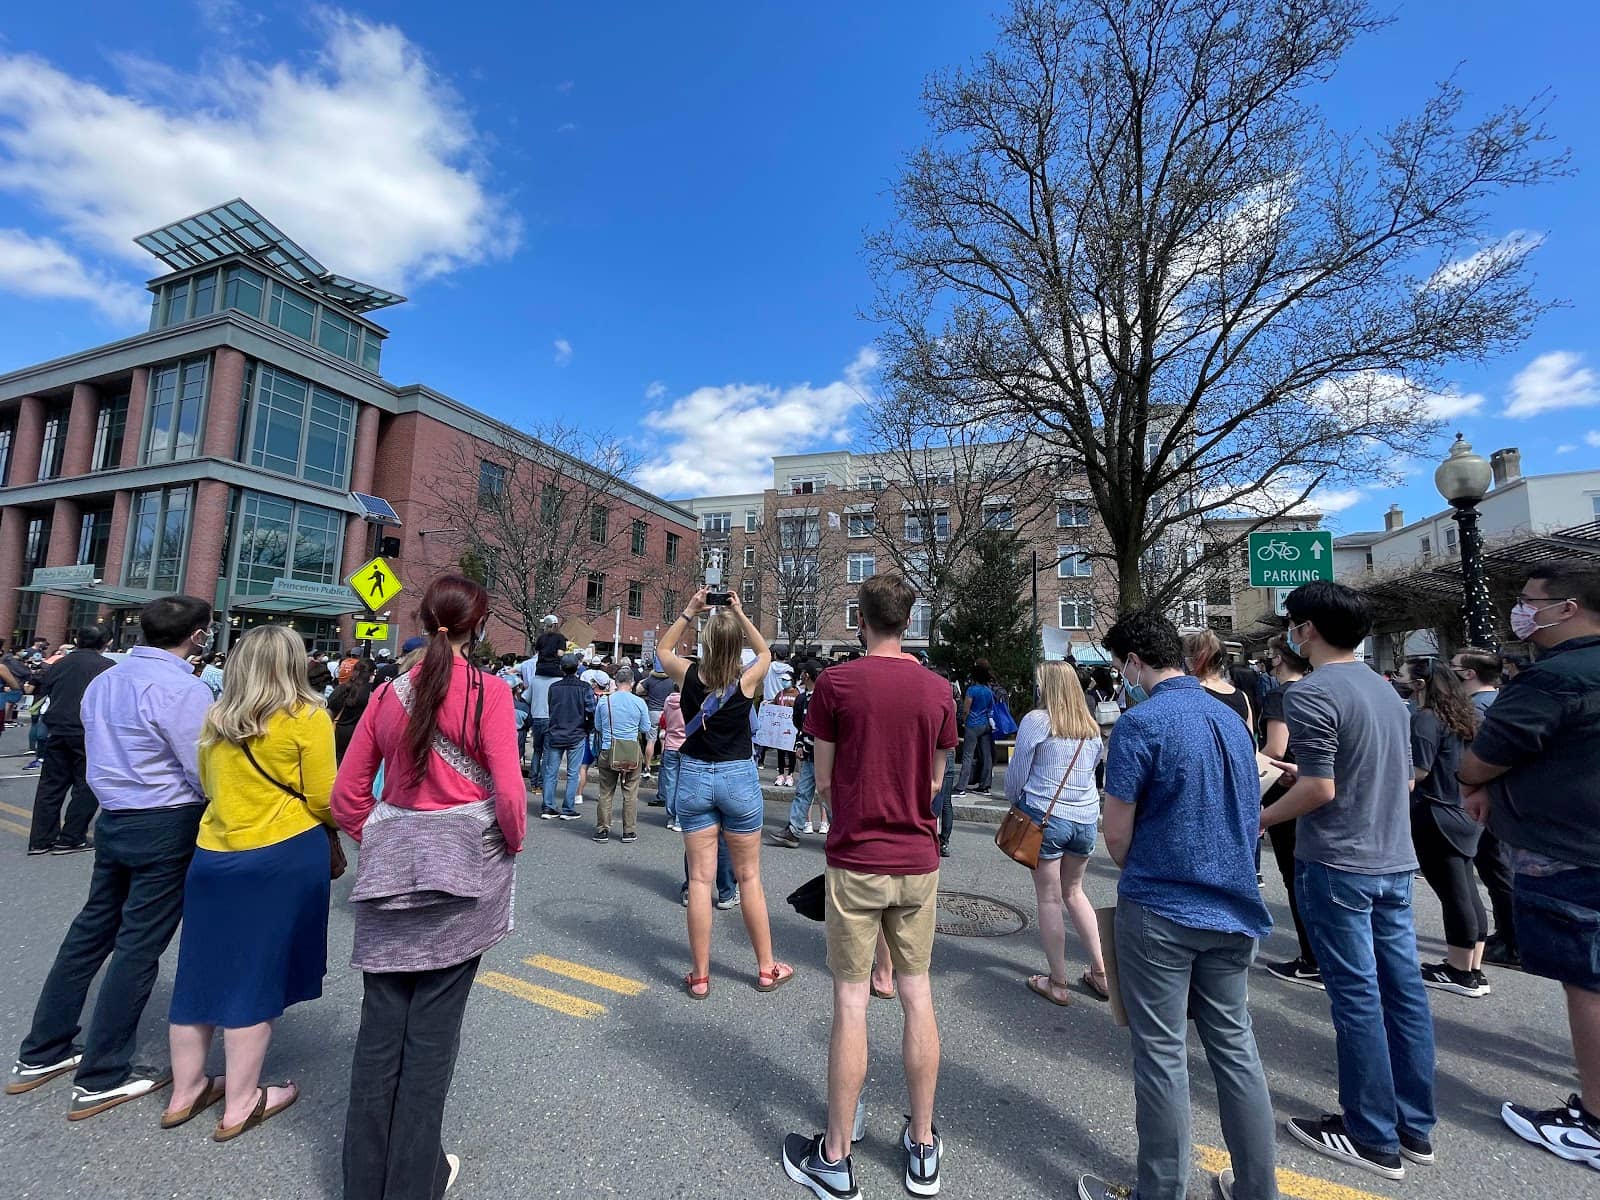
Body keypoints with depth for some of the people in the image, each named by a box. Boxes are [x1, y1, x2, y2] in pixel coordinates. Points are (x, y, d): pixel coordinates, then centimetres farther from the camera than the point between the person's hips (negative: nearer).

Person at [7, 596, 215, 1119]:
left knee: (91, 930, 20)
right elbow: (206, 776, -20)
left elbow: (105, 752, 17)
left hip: (113, 818, 8)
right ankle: (102, 1078, 14)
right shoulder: (182, 689, -21)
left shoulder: (103, 681, 8)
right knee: (138, 946, 3)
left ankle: (40, 1053, 32)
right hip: (166, 826, -8)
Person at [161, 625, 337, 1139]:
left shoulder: (216, 717, 4)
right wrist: (334, 826, 8)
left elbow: (207, 783, 16)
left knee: (205, 970, 17)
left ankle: (185, 1091, 33)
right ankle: (240, 1104, 20)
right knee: (257, 976, 7)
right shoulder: (307, 717, -14)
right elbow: (323, 799, -13)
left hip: (213, 855, 6)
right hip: (283, 856, -5)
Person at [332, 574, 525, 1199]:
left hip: (391, 867, 4)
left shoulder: (390, 692, 2)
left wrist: (379, 841, 17)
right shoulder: (488, 692, -12)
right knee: (432, 1025, 10)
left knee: (380, 1022, 16)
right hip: (463, 867, -4)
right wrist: (513, 844, 2)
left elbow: (346, 794, 5)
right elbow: (508, 791, -15)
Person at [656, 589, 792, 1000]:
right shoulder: (746, 680, -11)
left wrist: (689, 611, 8)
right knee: (749, 876, 12)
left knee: (700, 878, 8)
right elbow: (765, 652, 12)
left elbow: (663, 649, 14)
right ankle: (767, 969, 24)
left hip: (694, 777, 1)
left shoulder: (689, 674, -9)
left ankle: (699, 976, 17)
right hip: (739, 778, -1)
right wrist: (741, 615, 8)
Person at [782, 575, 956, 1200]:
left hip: (855, 861, -3)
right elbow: (934, 782, 8)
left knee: (850, 1002, 7)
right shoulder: (937, 689, -1)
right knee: (917, 995, 15)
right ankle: (922, 1148, 30)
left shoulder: (836, 683, -11)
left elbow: (824, 781, -3)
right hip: (919, 861, 4)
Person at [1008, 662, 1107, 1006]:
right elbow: (1092, 768, 16)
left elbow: (1017, 772, -6)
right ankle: (1100, 972, 27)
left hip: (1045, 817, -5)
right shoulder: (1091, 727, 6)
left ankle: (1058, 984, 16)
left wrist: (1015, 799, 13)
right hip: (1086, 819, 6)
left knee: (1049, 899, 6)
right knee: (1074, 892, 23)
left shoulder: (1036, 721, -11)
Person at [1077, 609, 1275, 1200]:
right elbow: (1251, 818, 14)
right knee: (1235, 1046, 18)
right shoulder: (1231, 718, 5)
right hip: (1233, 908, 7)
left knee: (1162, 1054, 7)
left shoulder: (1141, 722, -17)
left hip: (1160, 911, -7)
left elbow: (1116, 832, -13)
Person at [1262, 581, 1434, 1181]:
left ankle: (1374, 1139, 15)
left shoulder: (1310, 694, -17)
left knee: (1356, 997, 2)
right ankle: (1415, 1127, 27)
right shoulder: (1387, 690, 9)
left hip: (1338, 866, -8)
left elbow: (1319, 790, -20)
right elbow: (1404, 779, 16)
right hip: (1394, 861, 8)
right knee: (1403, 989, 14)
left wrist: (1258, 819, -6)